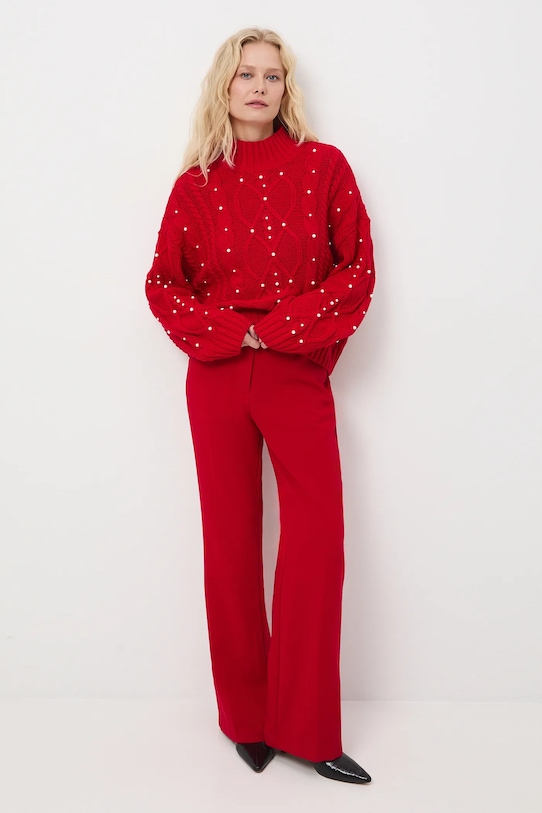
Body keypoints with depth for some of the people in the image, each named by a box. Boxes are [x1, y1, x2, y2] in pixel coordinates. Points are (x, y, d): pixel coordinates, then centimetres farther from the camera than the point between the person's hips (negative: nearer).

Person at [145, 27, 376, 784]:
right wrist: (231, 330, -9)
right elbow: (163, 282, 5)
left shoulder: (323, 166, 4)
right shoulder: (197, 183, 5)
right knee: (231, 543, 6)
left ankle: (307, 728, 11)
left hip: (298, 375, 0)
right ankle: (248, 720, 21)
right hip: (218, 379, 1)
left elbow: (357, 268, -1)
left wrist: (284, 327, -11)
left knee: (317, 546, -4)